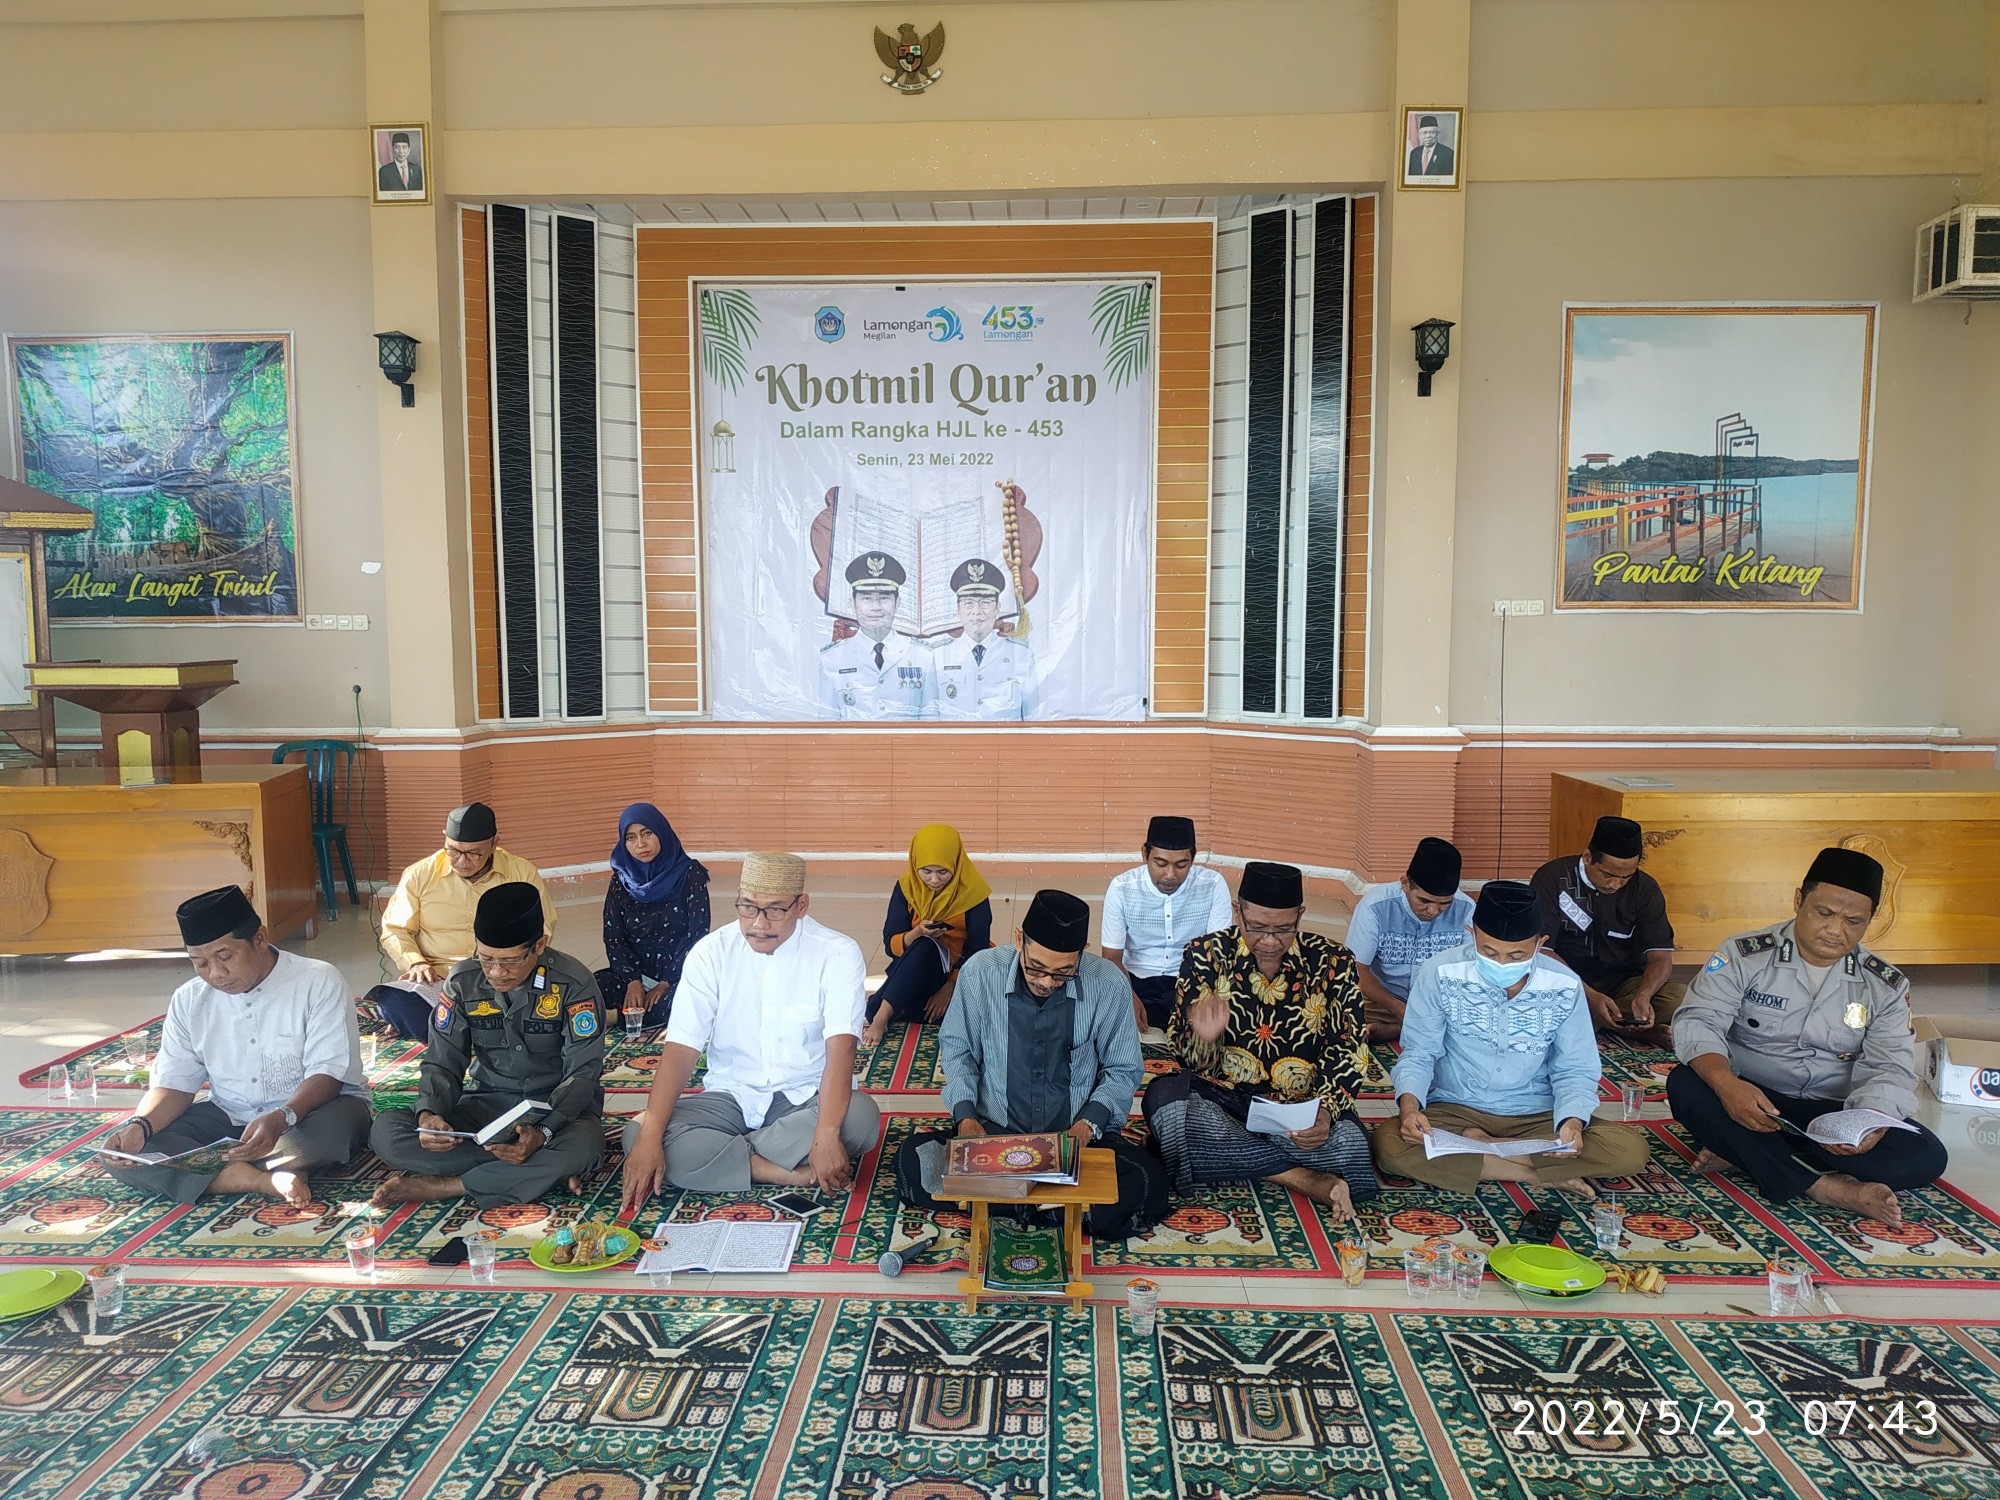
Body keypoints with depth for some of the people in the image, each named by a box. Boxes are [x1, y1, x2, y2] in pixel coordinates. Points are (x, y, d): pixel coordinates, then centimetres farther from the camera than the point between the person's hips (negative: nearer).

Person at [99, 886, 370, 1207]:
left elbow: (327, 1072, -20)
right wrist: (140, 1126, -21)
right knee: (125, 1153, -17)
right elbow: (174, 1084, 1)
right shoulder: (189, 1000, 3)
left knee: (334, 1126, -40)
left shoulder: (319, 982, -14)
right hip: (228, 1117, 5)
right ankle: (268, 1179, -27)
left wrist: (282, 1119, -38)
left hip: (307, 1109, -5)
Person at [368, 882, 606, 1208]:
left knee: (583, 1145, -39)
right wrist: (429, 1114, -24)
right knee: (386, 1132, -21)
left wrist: (543, 1134, -34)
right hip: (487, 1104, 4)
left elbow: (583, 1072, -17)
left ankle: (440, 1186, -21)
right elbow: (443, 1063, -1)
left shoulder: (573, 983, -16)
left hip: (557, 1106, -4)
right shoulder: (463, 981, -5)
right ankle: (544, 1172, -22)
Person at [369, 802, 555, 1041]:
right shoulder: (419, 874, 6)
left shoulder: (523, 873, 4)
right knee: (394, 1001, -33)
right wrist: (416, 962, -7)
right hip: (435, 979, 1)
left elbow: (541, 931, 8)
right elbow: (394, 929, 12)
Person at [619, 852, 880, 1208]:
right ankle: (797, 1173, -22)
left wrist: (826, 1135, -39)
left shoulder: (837, 954, -13)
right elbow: (681, 1048, -13)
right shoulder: (710, 952, -7)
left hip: (807, 1098, -2)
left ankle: (722, 1154, -18)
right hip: (731, 1098, 2)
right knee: (637, 1135, -24)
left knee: (861, 1117, -35)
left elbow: (840, 1047, -24)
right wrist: (651, 1135, -27)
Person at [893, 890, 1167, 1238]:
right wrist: (965, 1116, -9)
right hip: (993, 1130, 1)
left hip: (1079, 1135, 0)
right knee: (912, 1160, -24)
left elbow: (1123, 1069, 3)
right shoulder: (980, 973, -11)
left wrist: (1088, 1125, -13)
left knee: (1146, 1184, -28)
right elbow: (956, 1047, 6)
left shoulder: (1107, 985, -12)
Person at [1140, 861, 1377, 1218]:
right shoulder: (1206, 955, -5)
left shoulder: (1333, 963, -3)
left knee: (1347, 1143, -33)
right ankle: (1307, 1179, -22)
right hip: (1221, 1098, 1)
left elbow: (1346, 1052, -3)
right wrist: (1204, 1039, -31)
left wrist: (1325, 1112, -23)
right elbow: (1191, 1062, -5)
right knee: (1164, 1099, -33)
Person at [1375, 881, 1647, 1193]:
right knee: (1389, 1143, -31)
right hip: (1456, 1110, -1)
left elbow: (1575, 1071, 1)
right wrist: (1409, 1104, -27)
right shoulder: (1440, 974, -13)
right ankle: (1540, 1176, -18)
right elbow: (1418, 1055, -7)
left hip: (1536, 1117, 2)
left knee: (1632, 1149, -22)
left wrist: (1573, 1121, -20)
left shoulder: (1565, 988, -7)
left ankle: (1477, 1145, -15)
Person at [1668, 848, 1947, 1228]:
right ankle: (1824, 1187, -31)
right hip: (1749, 1101, -2)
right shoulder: (1745, 955, -6)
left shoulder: (1886, 986, 3)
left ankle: (1740, 1151, -24)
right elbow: (1698, 1022, -17)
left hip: (1833, 1113, 3)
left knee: (1926, 1157, -23)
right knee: (1684, 1086, -33)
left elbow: (1889, 1069, -6)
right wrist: (1725, 1083, -38)